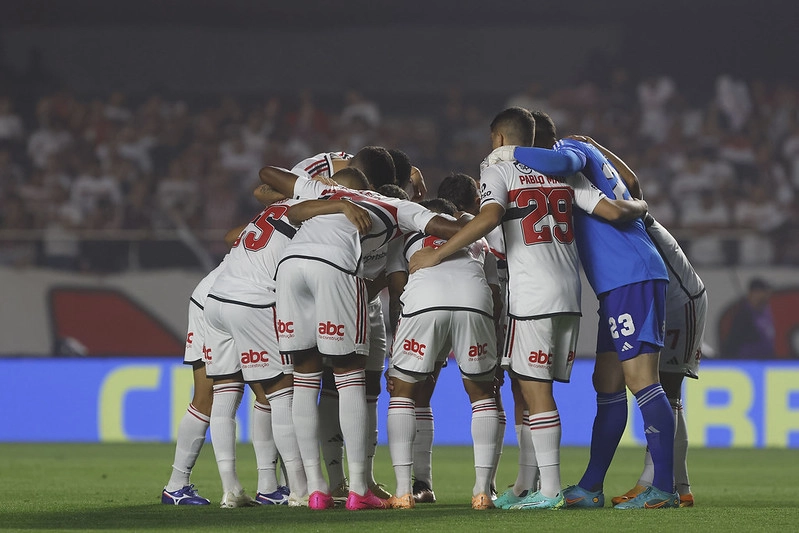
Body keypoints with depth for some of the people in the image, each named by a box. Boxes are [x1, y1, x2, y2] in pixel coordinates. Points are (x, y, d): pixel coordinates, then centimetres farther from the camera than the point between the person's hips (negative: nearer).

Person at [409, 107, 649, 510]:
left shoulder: (498, 173, 1)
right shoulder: (565, 174, 17)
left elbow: (489, 218, -19)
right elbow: (613, 211, 9)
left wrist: (437, 254, -15)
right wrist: (639, 207, 32)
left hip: (532, 295, -6)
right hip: (569, 294, 6)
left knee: (535, 390, -5)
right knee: (532, 388, 12)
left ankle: (550, 489, -9)